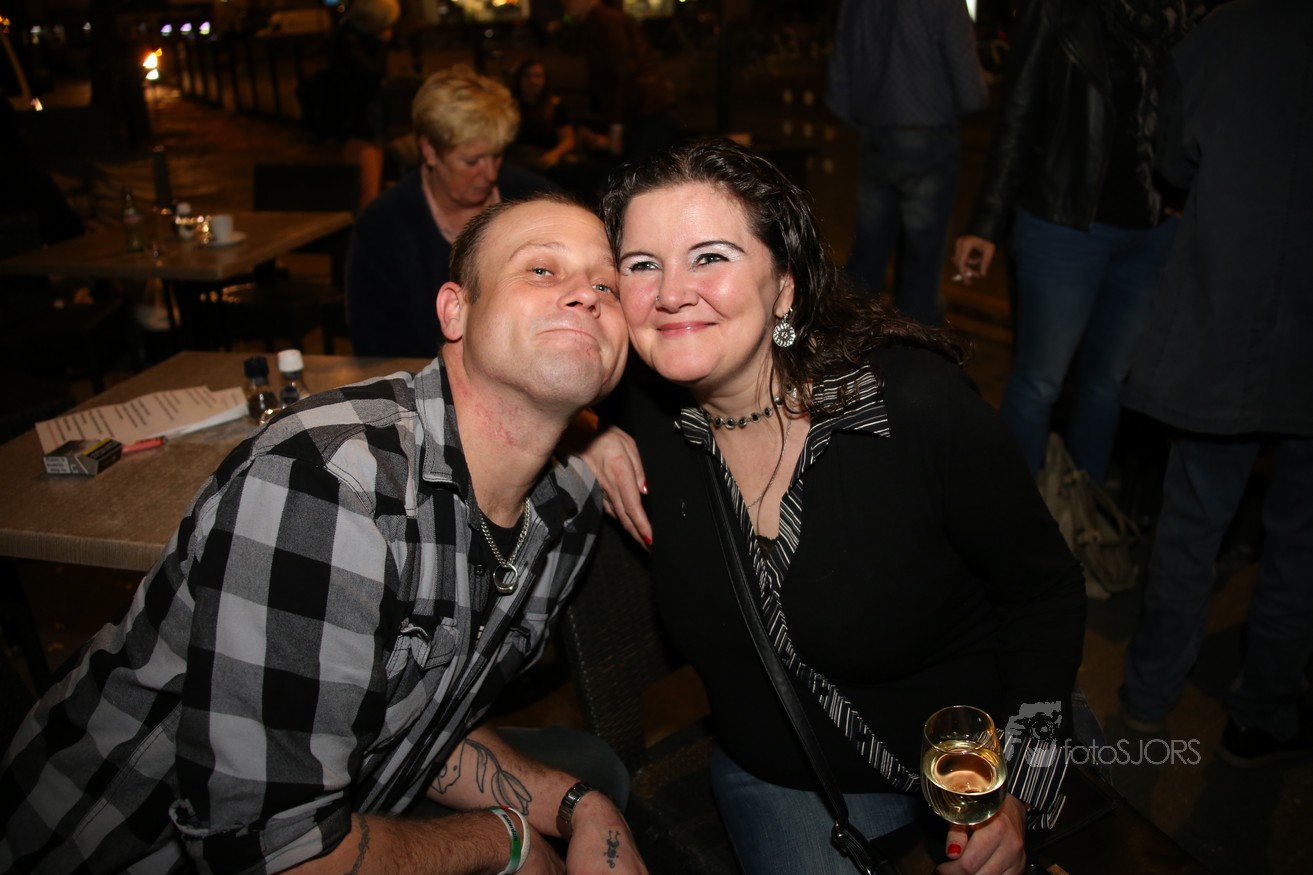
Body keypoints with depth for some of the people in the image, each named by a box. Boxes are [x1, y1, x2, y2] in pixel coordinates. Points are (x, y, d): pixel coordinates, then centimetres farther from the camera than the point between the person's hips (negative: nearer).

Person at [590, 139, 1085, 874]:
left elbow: (1045, 591, -13)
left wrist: (1018, 785, -16)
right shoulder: (646, 412, -17)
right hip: (775, 776, 2)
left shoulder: (918, 406, -27)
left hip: (968, 749, -1)